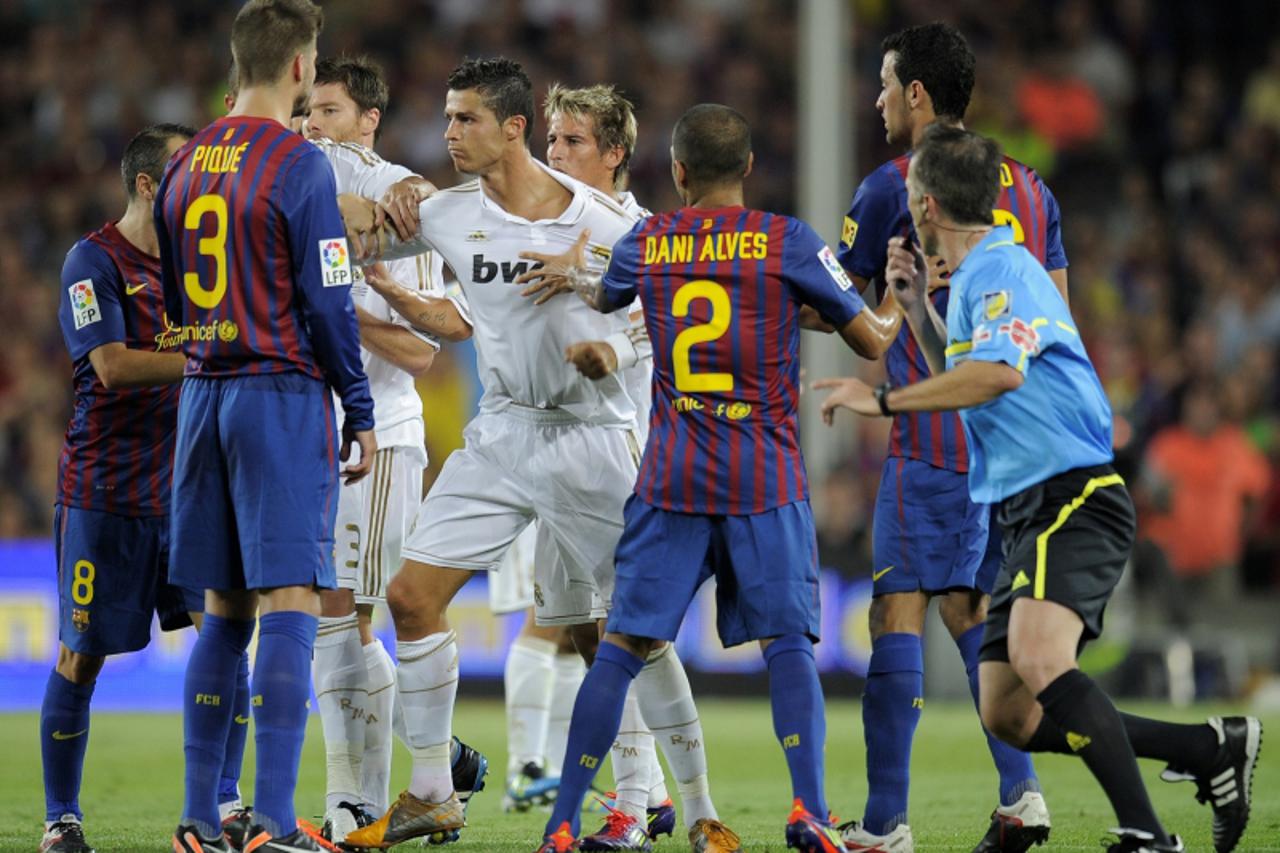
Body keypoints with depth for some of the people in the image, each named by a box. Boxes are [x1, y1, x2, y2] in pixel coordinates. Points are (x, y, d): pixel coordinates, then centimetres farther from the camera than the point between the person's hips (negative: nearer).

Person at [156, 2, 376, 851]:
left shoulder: (185, 164, 11)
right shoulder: (300, 166, -10)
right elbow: (327, 304, -10)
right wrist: (361, 412, -2)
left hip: (204, 394, 7)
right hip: (283, 395, -7)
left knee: (223, 611, 11)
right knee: (289, 606, -8)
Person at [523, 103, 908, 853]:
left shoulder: (645, 243, 7)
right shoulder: (789, 242, -2)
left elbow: (605, 298, 31)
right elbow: (873, 340, 5)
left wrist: (573, 272, 54)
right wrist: (896, 307, 28)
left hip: (671, 477, 2)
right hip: (766, 480, -2)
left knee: (625, 643, 3)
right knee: (788, 641, 2)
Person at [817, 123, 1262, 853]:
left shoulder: (1001, 268, -11)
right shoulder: (977, 274, 21)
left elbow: (998, 373, -30)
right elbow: (963, 381, 39)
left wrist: (883, 401, -24)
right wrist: (919, 303, 26)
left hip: (1072, 497, -10)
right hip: (1032, 513, 10)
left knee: (1036, 656, -34)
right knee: (1010, 716, 6)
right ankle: (1214, 750, 14)